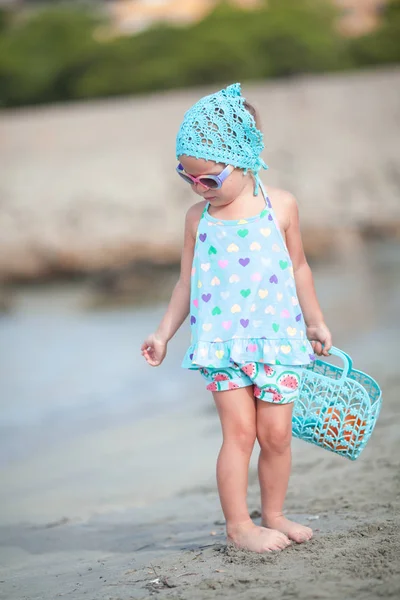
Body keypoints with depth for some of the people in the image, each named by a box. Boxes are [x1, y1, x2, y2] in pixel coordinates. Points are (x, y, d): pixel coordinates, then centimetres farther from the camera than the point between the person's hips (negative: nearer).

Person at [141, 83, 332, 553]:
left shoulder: (280, 206, 1)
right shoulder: (198, 217, 3)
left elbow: (297, 266, 12)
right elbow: (187, 281, 11)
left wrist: (315, 321, 17)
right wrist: (164, 333, 9)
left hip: (276, 337, 0)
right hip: (221, 341, 0)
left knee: (276, 433, 1)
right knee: (239, 430, -7)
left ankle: (273, 516, 19)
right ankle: (238, 525, 3)